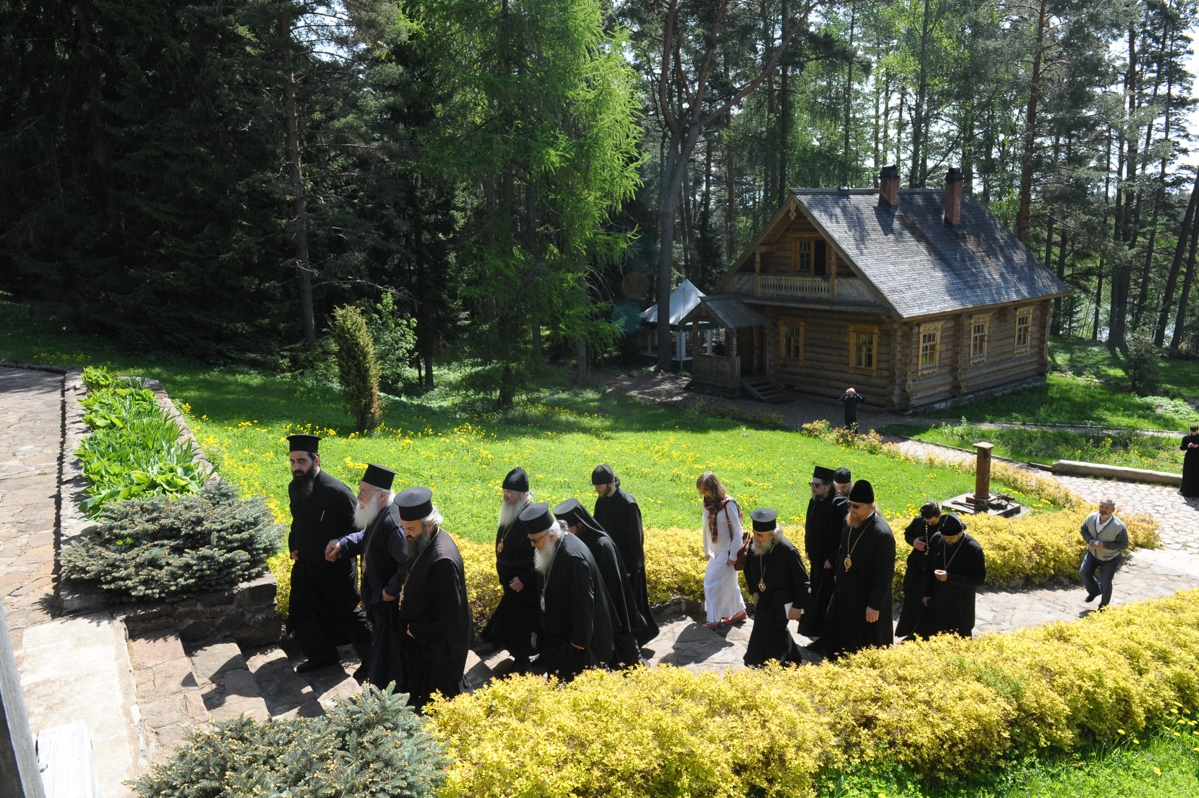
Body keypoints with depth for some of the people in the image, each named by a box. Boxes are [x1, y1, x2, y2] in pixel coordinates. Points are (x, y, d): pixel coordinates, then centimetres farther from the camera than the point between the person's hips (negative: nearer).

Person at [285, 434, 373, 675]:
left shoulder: (335, 491, -26)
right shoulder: (294, 487, -3)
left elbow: (358, 527, -17)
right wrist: (293, 546, 9)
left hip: (335, 567, -7)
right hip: (305, 564, 7)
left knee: (347, 612, 6)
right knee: (302, 614, 16)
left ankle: (371, 657, 26)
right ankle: (321, 655, 37)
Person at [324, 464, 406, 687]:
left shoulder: (393, 523, -33)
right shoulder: (377, 516, 0)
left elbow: (409, 562, -39)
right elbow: (366, 537, 19)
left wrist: (392, 590, -27)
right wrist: (342, 543, 1)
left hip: (391, 602, -10)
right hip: (378, 597, 10)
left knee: (388, 649, 9)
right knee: (379, 641, 29)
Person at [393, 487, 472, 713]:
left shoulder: (442, 559, -33)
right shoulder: (423, 542, -4)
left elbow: (449, 607, -29)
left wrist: (417, 629, -16)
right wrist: (412, 626, 7)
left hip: (439, 643, -9)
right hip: (420, 634, 9)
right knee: (420, 693, 25)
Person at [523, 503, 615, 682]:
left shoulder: (573, 557, -33)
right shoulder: (553, 548, -5)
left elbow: (583, 603, -26)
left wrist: (579, 640, -19)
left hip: (573, 635, -9)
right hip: (557, 628, 9)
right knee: (557, 679, 22)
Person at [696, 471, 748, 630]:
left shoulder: (728, 504, -19)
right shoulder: (707, 504, -1)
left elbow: (738, 531, -15)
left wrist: (733, 555, -15)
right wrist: (706, 551, 12)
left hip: (727, 552, -6)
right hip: (715, 552, 6)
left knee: (713, 584, -5)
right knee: (728, 584, 16)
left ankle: (715, 618, 6)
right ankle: (739, 612, 31)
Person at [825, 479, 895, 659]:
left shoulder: (882, 534, -27)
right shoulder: (850, 522, -4)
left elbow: (885, 575, -23)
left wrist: (875, 605, -20)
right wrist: (838, 574, 17)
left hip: (867, 597, -7)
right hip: (845, 592, 7)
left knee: (866, 646, 10)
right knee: (841, 637, 21)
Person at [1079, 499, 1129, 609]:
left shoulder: (1119, 527, -31)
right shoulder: (1091, 518, -18)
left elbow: (1124, 545, -21)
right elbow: (1083, 529, 1)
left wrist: (1104, 545, -32)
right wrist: (1089, 540, -20)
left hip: (1111, 558, -4)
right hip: (1093, 553, 4)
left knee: (1105, 582, 0)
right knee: (1084, 573, 4)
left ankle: (1104, 605, 26)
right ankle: (1094, 591, 36)